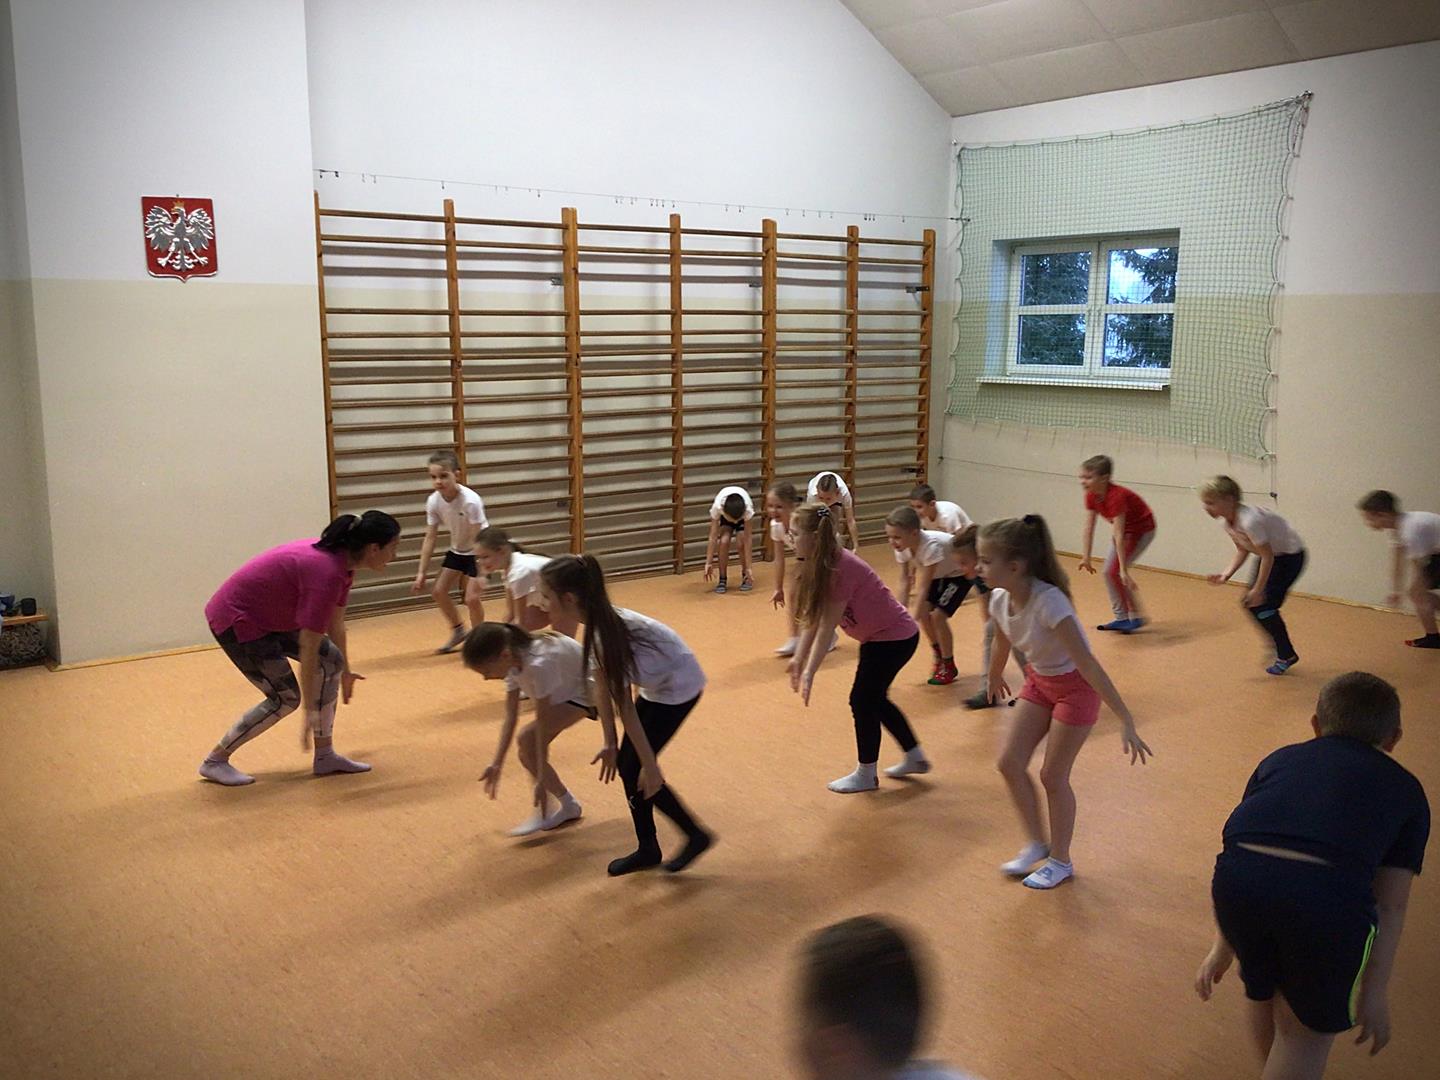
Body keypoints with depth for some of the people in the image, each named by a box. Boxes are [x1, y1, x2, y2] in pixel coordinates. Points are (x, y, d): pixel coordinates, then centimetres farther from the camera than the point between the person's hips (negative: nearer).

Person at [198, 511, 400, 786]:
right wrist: (310, 711, -23)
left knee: (332, 661, 3)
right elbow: (308, 649, -28)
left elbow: (336, 624, 12)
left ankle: (325, 756, 10)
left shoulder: (341, 561, -3)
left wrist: (345, 671, 23)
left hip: (269, 614, 10)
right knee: (286, 698, -7)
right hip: (236, 619, -10)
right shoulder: (326, 573, -31)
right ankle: (215, 761, 9)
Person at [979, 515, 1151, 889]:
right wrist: (995, 679, 27)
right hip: (1039, 682, 7)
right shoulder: (1000, 599, -13)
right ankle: (1037, 843, 25)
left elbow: (1088, 664, -35)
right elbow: (1001, 645, 10)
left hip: (1075, 686, -7)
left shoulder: (1048, 603, -35)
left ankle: (1060, 862, 24)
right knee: (1010, 763, 4)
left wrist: (1125, 720, -35)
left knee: (1053, 776, 2)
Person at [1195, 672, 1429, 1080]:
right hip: (1328, 894, -3)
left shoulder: (1279, 759, 32)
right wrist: (1375, 990, 25)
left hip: (1239, 878, 4)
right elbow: (1391, 906, 19)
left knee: (1263, 991, 32)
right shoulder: (1404, 790, 26)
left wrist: (1222, 946, 35)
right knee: (1309, 1029, 22)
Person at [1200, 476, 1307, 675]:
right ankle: (1276, 645, 21)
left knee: (1263, 605, -9)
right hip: (1271, 555, 9)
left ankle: (1286, 656, 9)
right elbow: (1243, 551, 5)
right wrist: (1226, 575, -9)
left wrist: (1258, 589, -23)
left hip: (1290, 555, -8)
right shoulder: (1227, 522, -6)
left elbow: (1267, 556, -28)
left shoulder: (1249, 521, -33)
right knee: (1251, 603, 3)